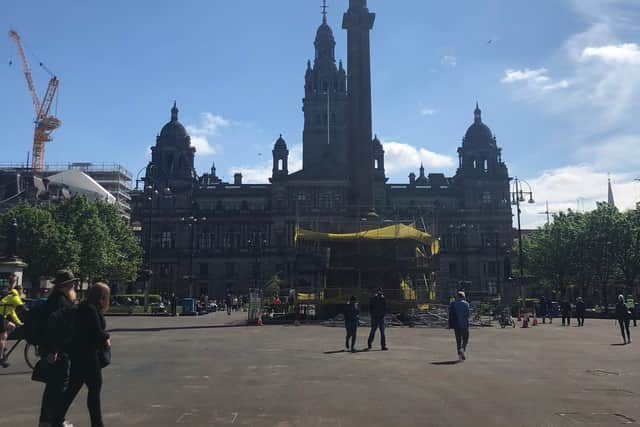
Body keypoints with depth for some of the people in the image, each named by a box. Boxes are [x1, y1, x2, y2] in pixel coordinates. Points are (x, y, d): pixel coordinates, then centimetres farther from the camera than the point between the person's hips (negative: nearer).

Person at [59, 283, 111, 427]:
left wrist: (104, 338, 1)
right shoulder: (91, 310, -20)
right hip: (87, 355, -10)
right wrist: (106, 339, -3)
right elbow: (97, 332, -22)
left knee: (73, 387, 17)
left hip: (78, 354, 10)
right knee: (94, 388, 0)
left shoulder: (83, 307, 11)